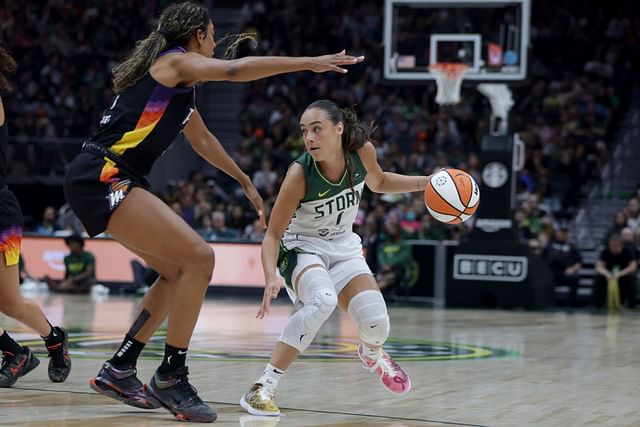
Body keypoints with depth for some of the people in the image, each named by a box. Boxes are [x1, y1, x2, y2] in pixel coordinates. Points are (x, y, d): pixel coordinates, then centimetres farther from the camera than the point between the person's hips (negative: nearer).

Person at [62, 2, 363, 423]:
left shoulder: (180, 84, 23)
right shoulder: (176, 61, -5)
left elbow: (202, 138, 37)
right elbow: (235, 70, -22)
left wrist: (245, 181, 45)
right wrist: (311, 63, -21)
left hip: (109, 182, 10)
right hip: (102, 177, -10)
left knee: (178, 271, 16)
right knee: (198, 258, -14)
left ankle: (119, 371, 18)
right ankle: (170, 379, -8)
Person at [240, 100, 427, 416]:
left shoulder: (363, 151, -17)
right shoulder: (299, 174, -29)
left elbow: (377, 182, 8)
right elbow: (273, 234, -21)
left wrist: (425, 183, -4)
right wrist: (271, 277, -38)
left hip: (343, 247, 4)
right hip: (302, 247, -4)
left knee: (377, 326, -11)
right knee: (323, 301, -36)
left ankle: (372, 354, 31)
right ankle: (262, 389, -29)